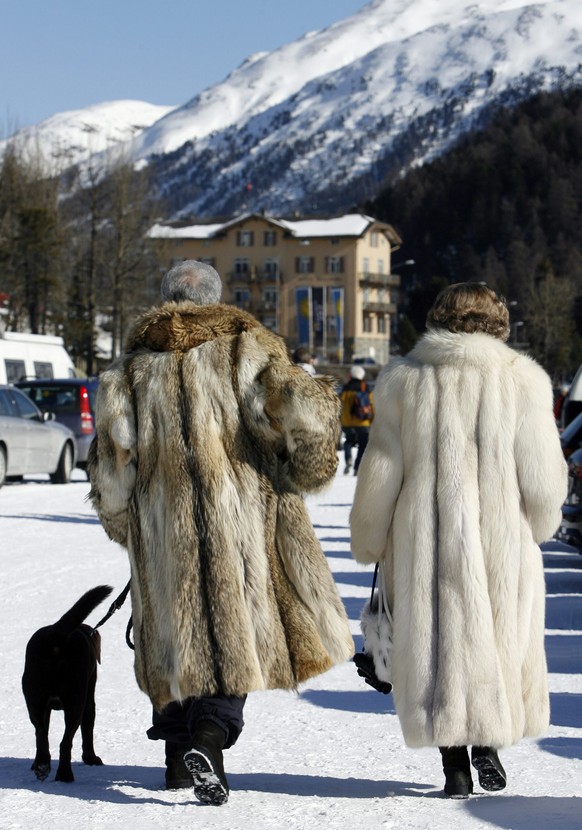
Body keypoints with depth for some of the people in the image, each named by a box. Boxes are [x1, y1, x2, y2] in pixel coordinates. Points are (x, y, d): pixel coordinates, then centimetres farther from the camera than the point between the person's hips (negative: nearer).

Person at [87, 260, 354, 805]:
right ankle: (209, 736, -22)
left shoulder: (133, 366, 10)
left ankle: (177, 751, 23)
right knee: (235, 624, -1)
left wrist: (122, 524, 19)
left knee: (176, 631, 15)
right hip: (238, 513, -3)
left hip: (162, 523, 3)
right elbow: (298, 410, -12)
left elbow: (112, 456, 6)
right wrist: (308, 469, 5)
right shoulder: (244, 348, 2)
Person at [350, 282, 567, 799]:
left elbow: (380, 471, 1)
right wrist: (539, 525, 15)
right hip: (503, 542, -1)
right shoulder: (522, 380, -3)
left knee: (437, 639, 9)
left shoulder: (404, 380, 0)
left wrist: (368, 543, 13)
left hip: (425, 543, 1)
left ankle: (455, 764, 8)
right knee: (504, 640, 15)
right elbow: (544, 478, -4)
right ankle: (487, 741, 1)